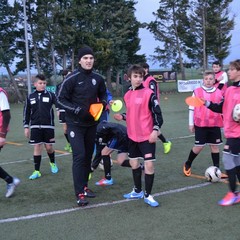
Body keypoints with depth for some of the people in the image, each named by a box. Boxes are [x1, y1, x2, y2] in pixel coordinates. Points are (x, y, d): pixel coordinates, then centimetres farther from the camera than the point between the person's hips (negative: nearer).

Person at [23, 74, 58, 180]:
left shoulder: (50, 95, 0)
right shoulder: (30, 97, 6)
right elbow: (26, 113, 10)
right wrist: (26, 127, 7)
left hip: (48, 126, -1)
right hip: (35, 127, 1)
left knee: (49, 147, 5)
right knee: (37, 147, 1)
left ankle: (53, 163, 34)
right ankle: (37, 171, 9)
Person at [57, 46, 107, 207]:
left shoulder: (98, 79, 3)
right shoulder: (72, 78, -12)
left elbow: (103, 94, 20)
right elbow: (61, 98, -9)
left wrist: (103, 103, -2)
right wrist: (77, 109, -20)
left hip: (92, 124, 6)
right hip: (75, 124, -5)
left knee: (88, 155, 12)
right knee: (79, 156, -13)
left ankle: (84, 186, 27)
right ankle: (80, 193, -8)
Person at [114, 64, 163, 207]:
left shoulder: (149, 93, -10)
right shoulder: (127, 95, 8)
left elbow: (157, 113, -11)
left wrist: (156, 130, -21)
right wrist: (122, 117, 3)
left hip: (147, 136, -6)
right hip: (132, 136, 6)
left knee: (149, 164, -8)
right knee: (134, 163, 15)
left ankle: (148, 195, 7)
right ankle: (138, 191, 32)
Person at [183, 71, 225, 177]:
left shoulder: (219, 93, 3)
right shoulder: (197, 92, -4)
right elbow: (191, 108, 2)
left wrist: (224, 123, 12)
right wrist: (191, 123, 2)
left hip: (215, 124, 3)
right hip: (200, 124, -2)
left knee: (215, 146, 7)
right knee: (199, 146, 0)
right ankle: (187, 164, 22)